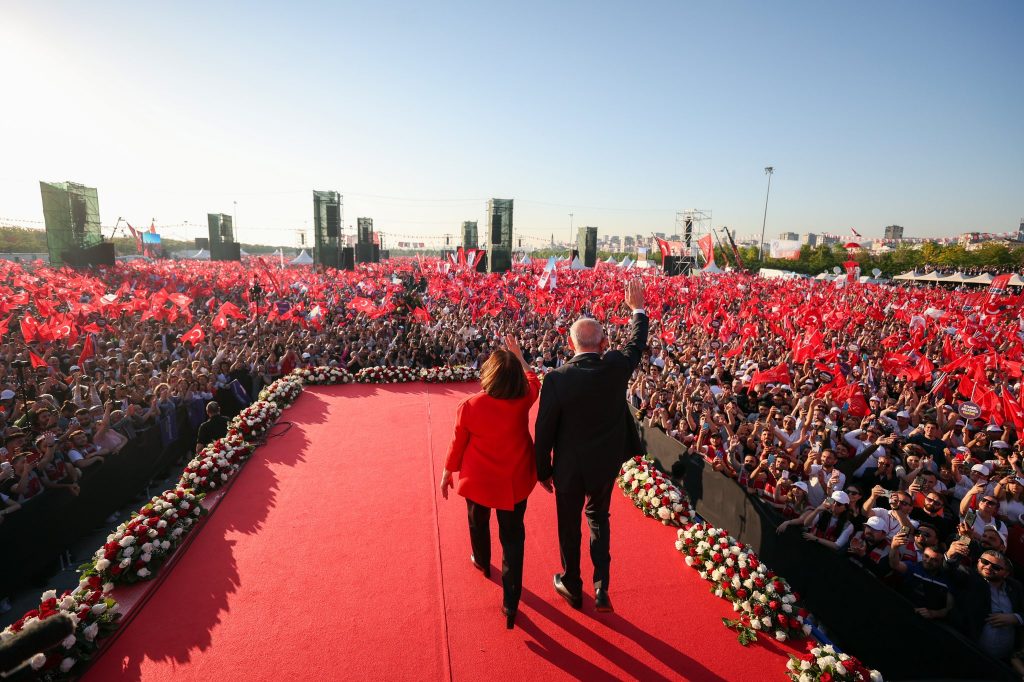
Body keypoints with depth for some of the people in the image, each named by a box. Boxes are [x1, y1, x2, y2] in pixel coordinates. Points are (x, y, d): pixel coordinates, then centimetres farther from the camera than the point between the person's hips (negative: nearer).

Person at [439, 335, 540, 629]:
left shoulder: (470, 406, -23)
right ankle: (511, 604, 18)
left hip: (478, 480, 0)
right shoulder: (523, 400, -18)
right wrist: (518, 355, 13)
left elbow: (457, 445, -8)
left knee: (479, 524, 28)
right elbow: (533, 380, 7)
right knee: (513, 537, 13)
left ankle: (482, 562, 56)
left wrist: (446, 474, 8)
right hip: (515, 480, 1)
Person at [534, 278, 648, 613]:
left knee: (569, 525, 19)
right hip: (606, 463, 3)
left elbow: (544, 430, -14)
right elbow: (637, 344, 6)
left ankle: (572, 586, 40)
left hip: (569, 466, -2)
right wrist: (638, 309, 22)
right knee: (598, 517, 27)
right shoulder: (616, 367, -17)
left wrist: (543, 470, 1)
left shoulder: (556, 378, -22)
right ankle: (601, 587, 25)